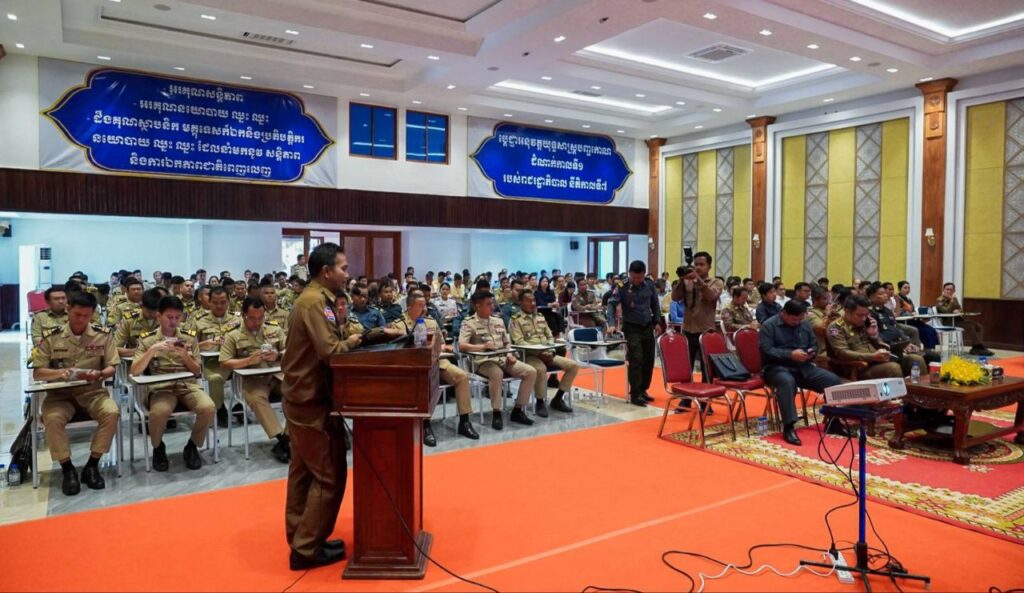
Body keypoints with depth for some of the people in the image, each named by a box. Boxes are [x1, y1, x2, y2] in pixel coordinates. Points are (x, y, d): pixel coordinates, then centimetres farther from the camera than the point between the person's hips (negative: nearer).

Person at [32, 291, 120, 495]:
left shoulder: (103, 335, 1)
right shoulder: (50, 336, -1)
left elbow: (112, 367, 3)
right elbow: (37, 373, 0)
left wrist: (100, 374, -21)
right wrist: (60, 372, -21)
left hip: (92, 391, 1)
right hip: (60, 392, 0)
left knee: (112, 413, -28)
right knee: (52, 418, -32)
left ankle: (92, 466, -10)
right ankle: (67, 469, -10)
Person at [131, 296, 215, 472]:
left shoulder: (190, 337, 9)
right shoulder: (147, 339, 4)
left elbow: (197, 372, 9)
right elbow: (135, 371, -5)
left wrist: (185, 355, -10)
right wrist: (152, 350, -17)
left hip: (188, 385, 2)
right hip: (161, 388, -2)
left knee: (208, 408, -29)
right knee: (159, 411, -35)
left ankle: (192, 446, 1)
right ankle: (158, 448, 0)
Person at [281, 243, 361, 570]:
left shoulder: (314, 299, 12)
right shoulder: (315, 302, -20)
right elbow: (329, 352, -26)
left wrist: (346, 340, -1)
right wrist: (350, 343, -8)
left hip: (302, 397, 10)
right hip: (312, 400, -10)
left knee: (304, 471, 16)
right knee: (329, 474, -2)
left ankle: (299, 538, 27)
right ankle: (306, 548, 6)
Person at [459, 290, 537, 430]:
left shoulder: (498, 321, 19)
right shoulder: (469, 323, 0)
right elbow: (461, 346, -12)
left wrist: (510, 354, 2)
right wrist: (482, 346, -23)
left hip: (503, 359, 6)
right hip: (484, 361, -6)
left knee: (531, 372, -13)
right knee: (497, 374, -40)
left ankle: (518, 410, -5)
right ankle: (496, 413, -23)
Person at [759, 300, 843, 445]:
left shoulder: (805, 324, 14)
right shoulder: (769, 325, -6)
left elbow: (814, 345, 21)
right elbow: (766, 351, -16)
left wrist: (811, 352, -4)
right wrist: (791, 355, -23)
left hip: (803, 367, 6)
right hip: (778, 367, -6)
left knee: (832, 380, -15)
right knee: (787, 382, -40)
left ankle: (834, 420, -2)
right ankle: (788, 427, -38)